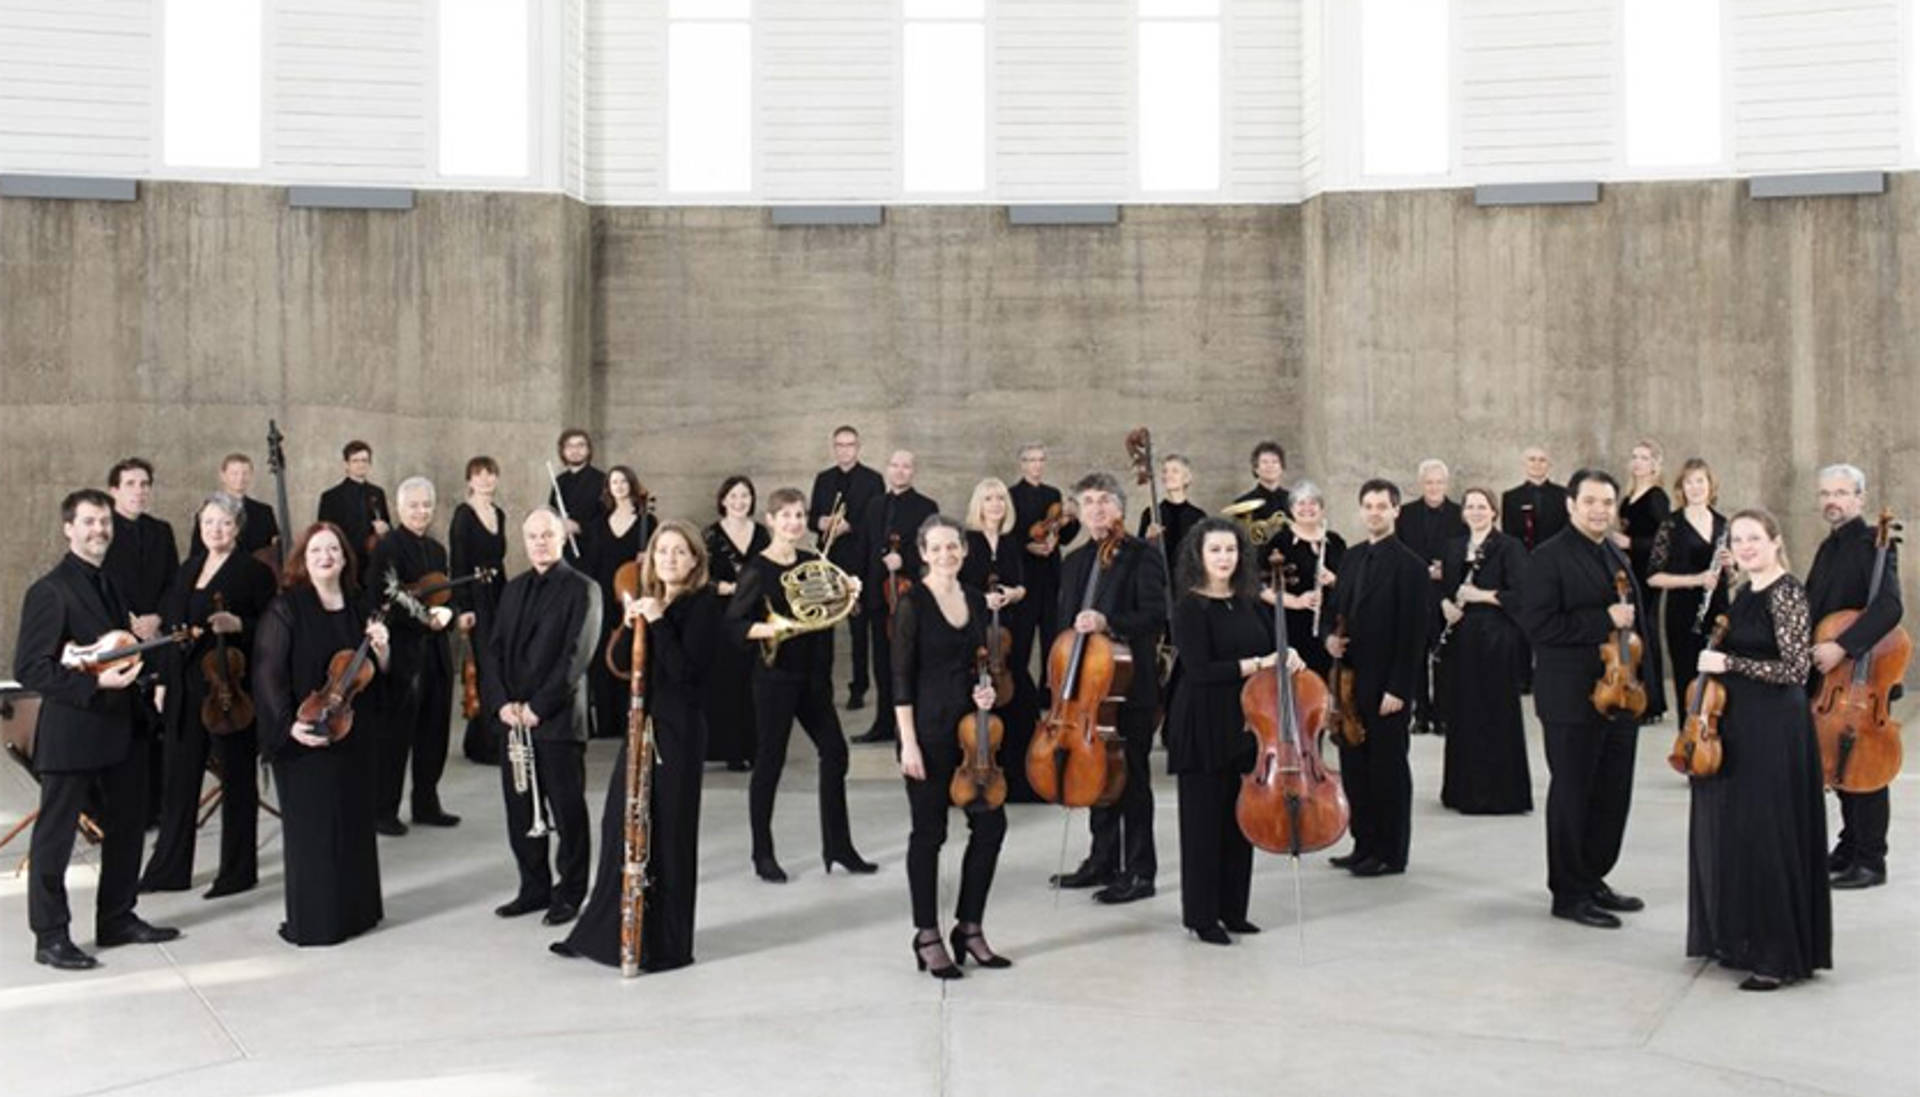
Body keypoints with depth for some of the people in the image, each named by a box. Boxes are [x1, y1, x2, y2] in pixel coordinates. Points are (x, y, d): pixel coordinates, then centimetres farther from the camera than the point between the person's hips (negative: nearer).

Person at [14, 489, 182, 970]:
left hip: (121, 730, 8)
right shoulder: (50, 590, -12)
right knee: (55, 835, 3)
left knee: (127, 827, 15)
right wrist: (95, 683, -24)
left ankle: (117, 918, 29)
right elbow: (29, 668, -17)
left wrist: (132, 668, 3)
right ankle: (50, 936, 13)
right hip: (71, 734, -8)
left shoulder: (111, 586, 13)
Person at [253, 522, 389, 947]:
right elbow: (268, 674, -11)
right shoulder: (285, 609, -7)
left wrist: (382, 649, -7)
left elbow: (378, 676, 13)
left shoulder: (358, 611, 8)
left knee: (355, 823, 11)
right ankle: (311, 921, 10)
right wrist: (289, 724, -21)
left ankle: (355, 910, 23)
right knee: (311, 828, 0)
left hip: (355, 737, 5)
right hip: (305, 740, -5)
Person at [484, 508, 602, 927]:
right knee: (520, 810, 9)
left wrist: (539, 706, -16)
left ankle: (569, 893, 13)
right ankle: (534, 888, 22)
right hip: (514, 718, 6)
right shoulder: (513, 590, 15)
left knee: (567, 810, 2)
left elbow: (577, 655, -12)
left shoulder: (581, 589, -5)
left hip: (558, 718, -6)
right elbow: (495, 649, 11)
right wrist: (501, 702, -4)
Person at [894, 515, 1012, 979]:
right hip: (930, 731, -6)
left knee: (990, 824, 4)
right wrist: (908, 743, -15)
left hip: (971, 727, 6)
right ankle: (927, 937, 16)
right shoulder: (913, 604, -8)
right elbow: (902, 678, -10)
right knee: (929, 831, 3)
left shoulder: (976, 600, 9)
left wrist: (986, 689, -3)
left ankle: (969, 927, 19)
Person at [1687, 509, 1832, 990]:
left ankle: (1781, 955, 6)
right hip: (1737, 726, 9)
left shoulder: (1786, 592, -13)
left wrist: (1729, 663, -19)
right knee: (1730, 833, 13)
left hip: (1774, 732, -9)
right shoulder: (1746, 591, 12)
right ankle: (1740, 938, 25)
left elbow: (1796, 669, -19)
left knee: (1768, 838, -4)